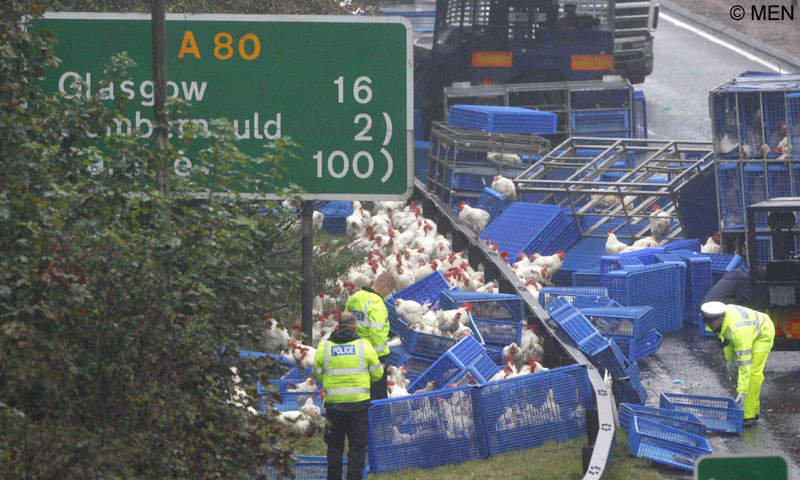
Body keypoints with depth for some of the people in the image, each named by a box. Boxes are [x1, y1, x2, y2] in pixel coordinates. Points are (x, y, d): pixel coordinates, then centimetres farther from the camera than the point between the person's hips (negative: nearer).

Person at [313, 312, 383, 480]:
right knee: (357, 447, 5)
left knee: (335, 445, 15)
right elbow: (377, 373, 2)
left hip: (333, 402, 2)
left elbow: (318, 374, 7)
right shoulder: (364, 345, -3)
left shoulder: (324, 346, 1)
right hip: (359, 403, -2)